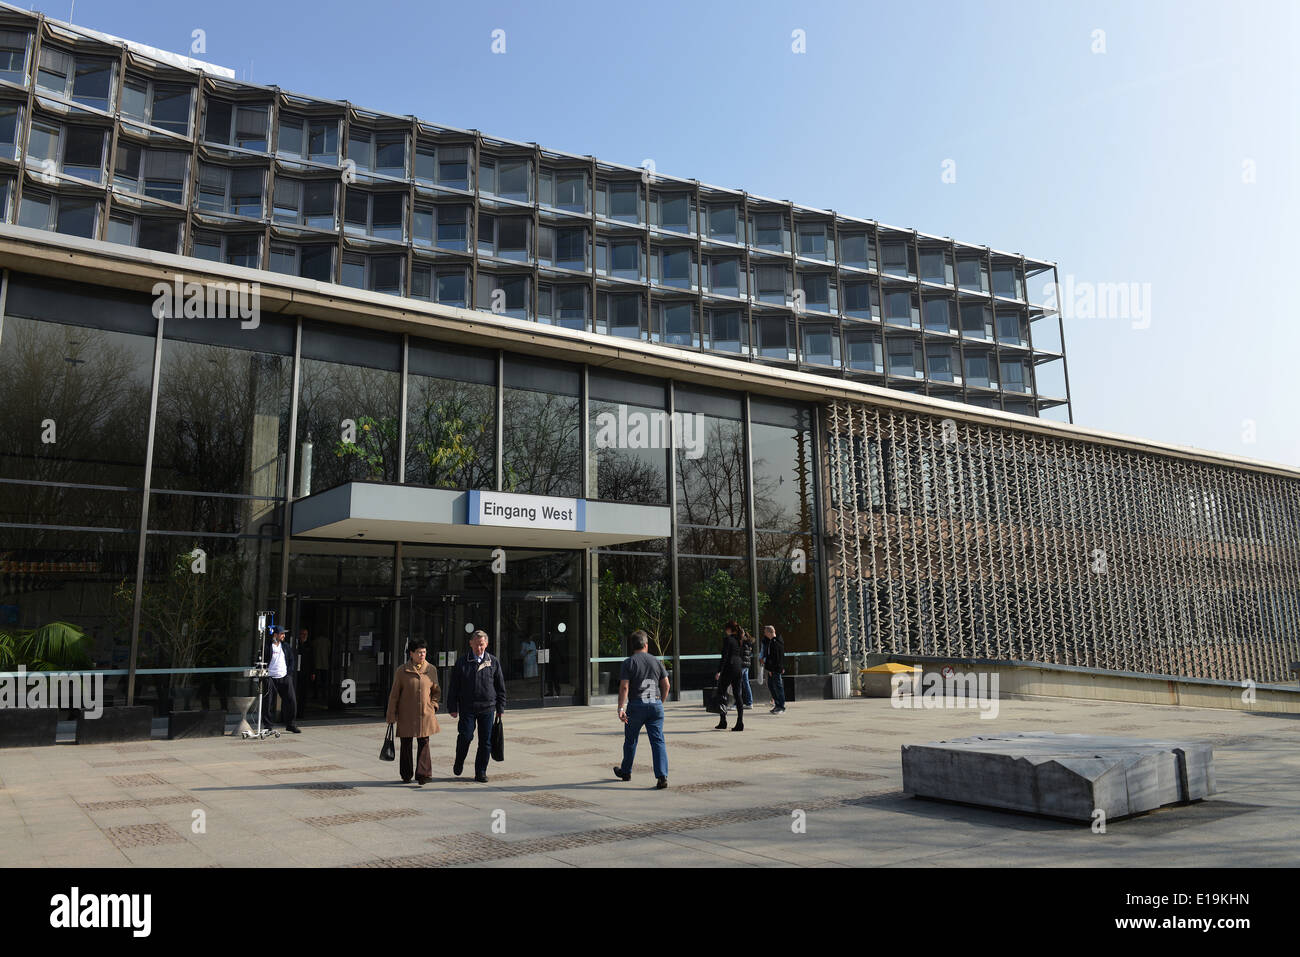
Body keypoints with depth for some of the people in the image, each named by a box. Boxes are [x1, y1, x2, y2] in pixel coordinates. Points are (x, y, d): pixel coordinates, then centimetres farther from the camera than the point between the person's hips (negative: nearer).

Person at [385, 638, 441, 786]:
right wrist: (391, 716, -1)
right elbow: (394, 695, 1)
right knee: (406, 745, 9)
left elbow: (436, 691, 18)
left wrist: (433, 705, 3)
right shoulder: (402, 671, -3)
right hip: (406, 715, -1)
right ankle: (406, 776, 25)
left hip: (425, 714, 1)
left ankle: (422, 776, -4)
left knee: (424, 744, -5)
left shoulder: (431, 669, 5)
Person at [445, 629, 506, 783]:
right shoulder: (462, 663, 4)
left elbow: (500, 686, 10)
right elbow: (453, 687, 6)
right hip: (467, 708, -1)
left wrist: (500, 708, 7)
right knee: (466, 736, -10)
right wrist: (452, 708, 1)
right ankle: (459, 763, 17)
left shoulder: (494, 662, 6)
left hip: (487, 708, 1)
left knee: (485, 741, 2)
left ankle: (481, 772, 13)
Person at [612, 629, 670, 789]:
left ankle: (626, 772, 32)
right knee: (658, 741, 0)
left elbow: (624, 687, -11)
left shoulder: (629, 662, -3)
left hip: (636, 705, -2)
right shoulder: (656, 661, 7)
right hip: (655, 704, 2)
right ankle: (662, 776, -11)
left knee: (630, 740, 16)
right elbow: (666, 685, 8)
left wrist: (621, 708, -13)